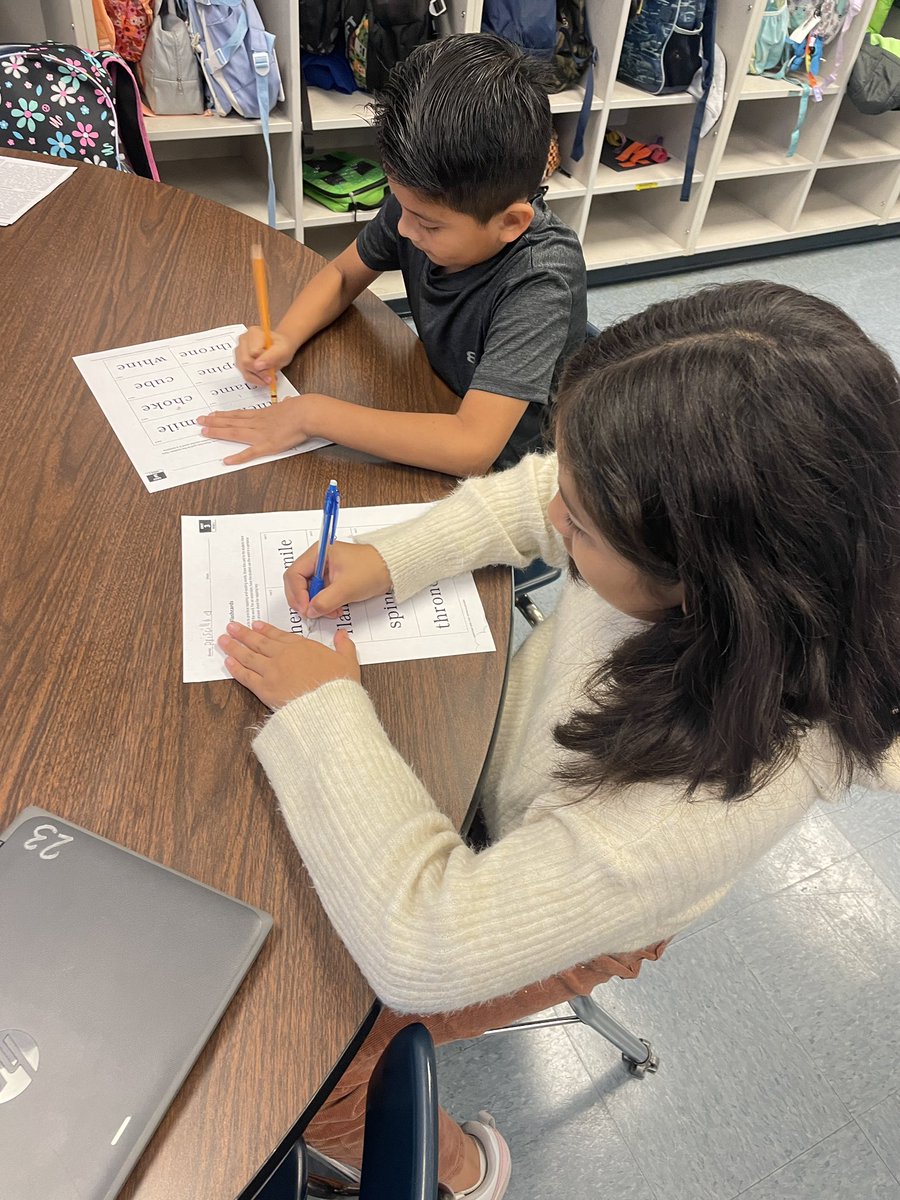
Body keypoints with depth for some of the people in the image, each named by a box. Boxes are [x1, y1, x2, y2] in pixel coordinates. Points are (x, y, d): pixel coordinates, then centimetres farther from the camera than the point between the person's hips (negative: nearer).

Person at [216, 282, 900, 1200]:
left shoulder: (717, 791, -44)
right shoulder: (697, 525, -28)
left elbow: (424, 947, -40)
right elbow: (532, 493, -7)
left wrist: (326, 708, -31)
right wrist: (390, 559, -19)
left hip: (548, 913, -5)